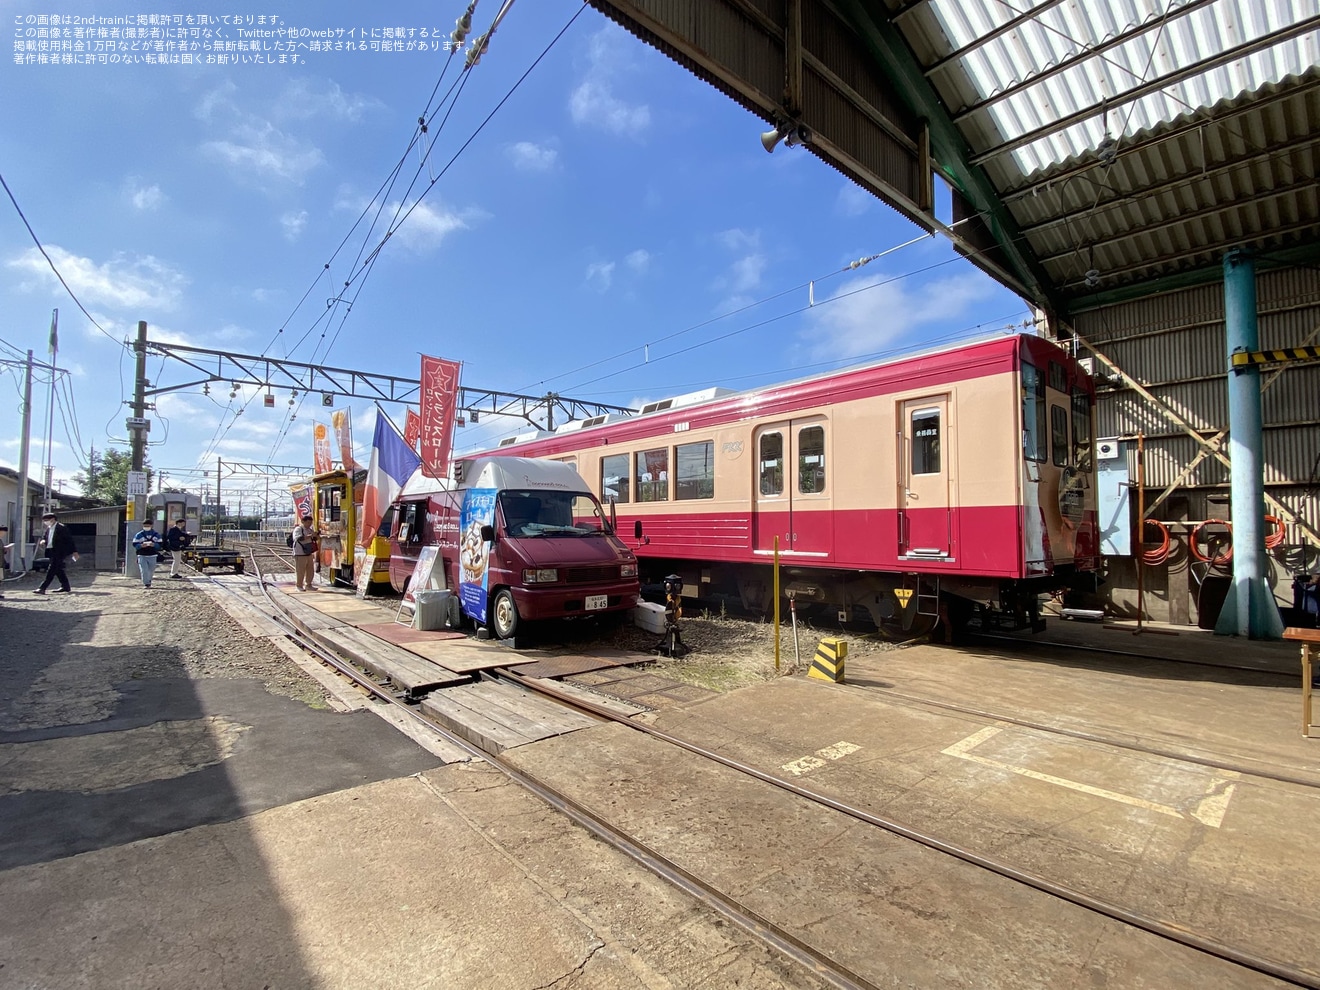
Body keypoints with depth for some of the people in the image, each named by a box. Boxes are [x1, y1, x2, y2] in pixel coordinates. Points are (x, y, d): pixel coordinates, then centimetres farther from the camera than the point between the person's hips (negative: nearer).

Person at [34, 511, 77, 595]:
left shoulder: (62, 528, -10)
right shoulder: (48, 528, 13)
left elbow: (69, 540, -10)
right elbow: (45, 537, 21)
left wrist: (73, 552, -11)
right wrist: (43, 541, -6)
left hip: (58, 552, -9)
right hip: (51, 551, 9)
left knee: (51, 570, -10)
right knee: (58, 570, 12)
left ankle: (42, 588, -11)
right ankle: (65, 587, 19)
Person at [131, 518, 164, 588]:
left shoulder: (156, 534, 4)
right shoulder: (139, 535, 1)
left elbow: (160, 545, 2)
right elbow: (135, 544, -1)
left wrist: (153, 544, -18)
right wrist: (141, 545, -21)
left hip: (152, 556, 2)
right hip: (142, 555, -2)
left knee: (151, 571, 10)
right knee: (144, 570, -10)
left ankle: (148, 581, 31)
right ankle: (146, 583, -5)